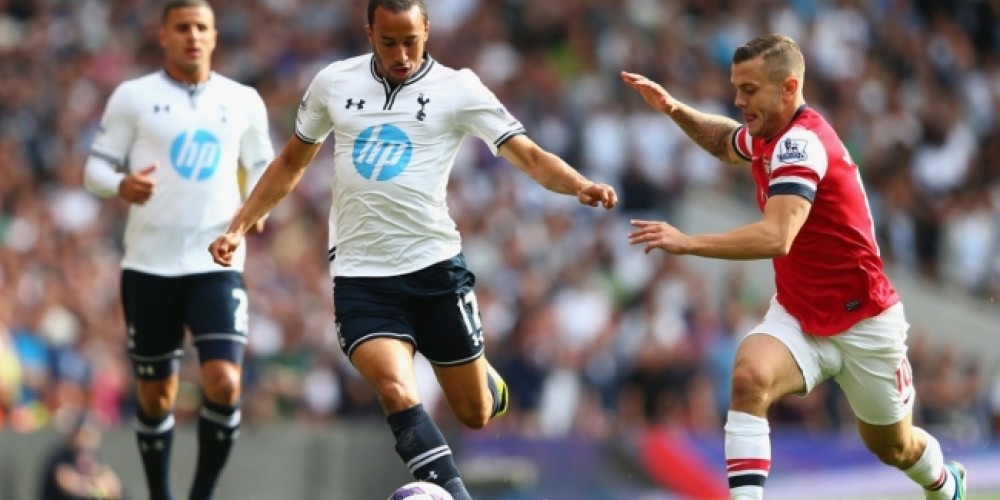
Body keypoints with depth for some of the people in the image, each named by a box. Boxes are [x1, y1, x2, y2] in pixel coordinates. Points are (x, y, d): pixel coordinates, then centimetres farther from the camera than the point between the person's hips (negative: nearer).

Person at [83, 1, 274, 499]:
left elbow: (263, 166, 19)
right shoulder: (133, 97, 2)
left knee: (224, 384, -17)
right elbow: (96, 165, 2)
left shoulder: (243, 102, 8)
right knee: (156, 396, 6)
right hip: (148, 266, 0)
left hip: (217, 265, 0)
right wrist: (122, 186, -21)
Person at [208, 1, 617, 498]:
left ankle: (487, 379, 45)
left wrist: (580, 186, -28)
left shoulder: (457, 89, -3)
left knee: (476, 413, 9)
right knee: (397, 391, -24)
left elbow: (528, 156, -9)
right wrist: (238, 227, 15)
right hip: (359, 277, 1)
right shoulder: (332, 83, 5)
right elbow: (291, 163, 20)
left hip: (434, 268, -1)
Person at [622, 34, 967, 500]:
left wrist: (687, 243, -48)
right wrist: (676, 110, 4)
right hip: (797, 316, 6)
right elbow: (725, 141, 24)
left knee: (894, 448, 16)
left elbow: (776, 238, -41)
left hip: (863, 322, -6)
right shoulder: (767, 135, -2)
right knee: (749, 376, -28)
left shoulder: (802, 143, -27)